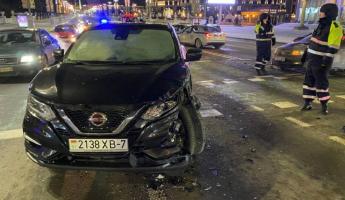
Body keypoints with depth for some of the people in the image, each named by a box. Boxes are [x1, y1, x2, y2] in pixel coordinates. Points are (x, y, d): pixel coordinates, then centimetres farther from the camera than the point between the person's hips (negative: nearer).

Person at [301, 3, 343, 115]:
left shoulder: (334, 27, -14)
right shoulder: (322, 24, 14)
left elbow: (333, 46, -19)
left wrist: (326, 60, -24)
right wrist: (308, 54, 20)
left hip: (322, 60, -8)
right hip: (312, 59, 8)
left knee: (321, 82, 0)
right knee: (309, 80, 8)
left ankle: (324, 105, 14)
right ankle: (308, 103, 16)